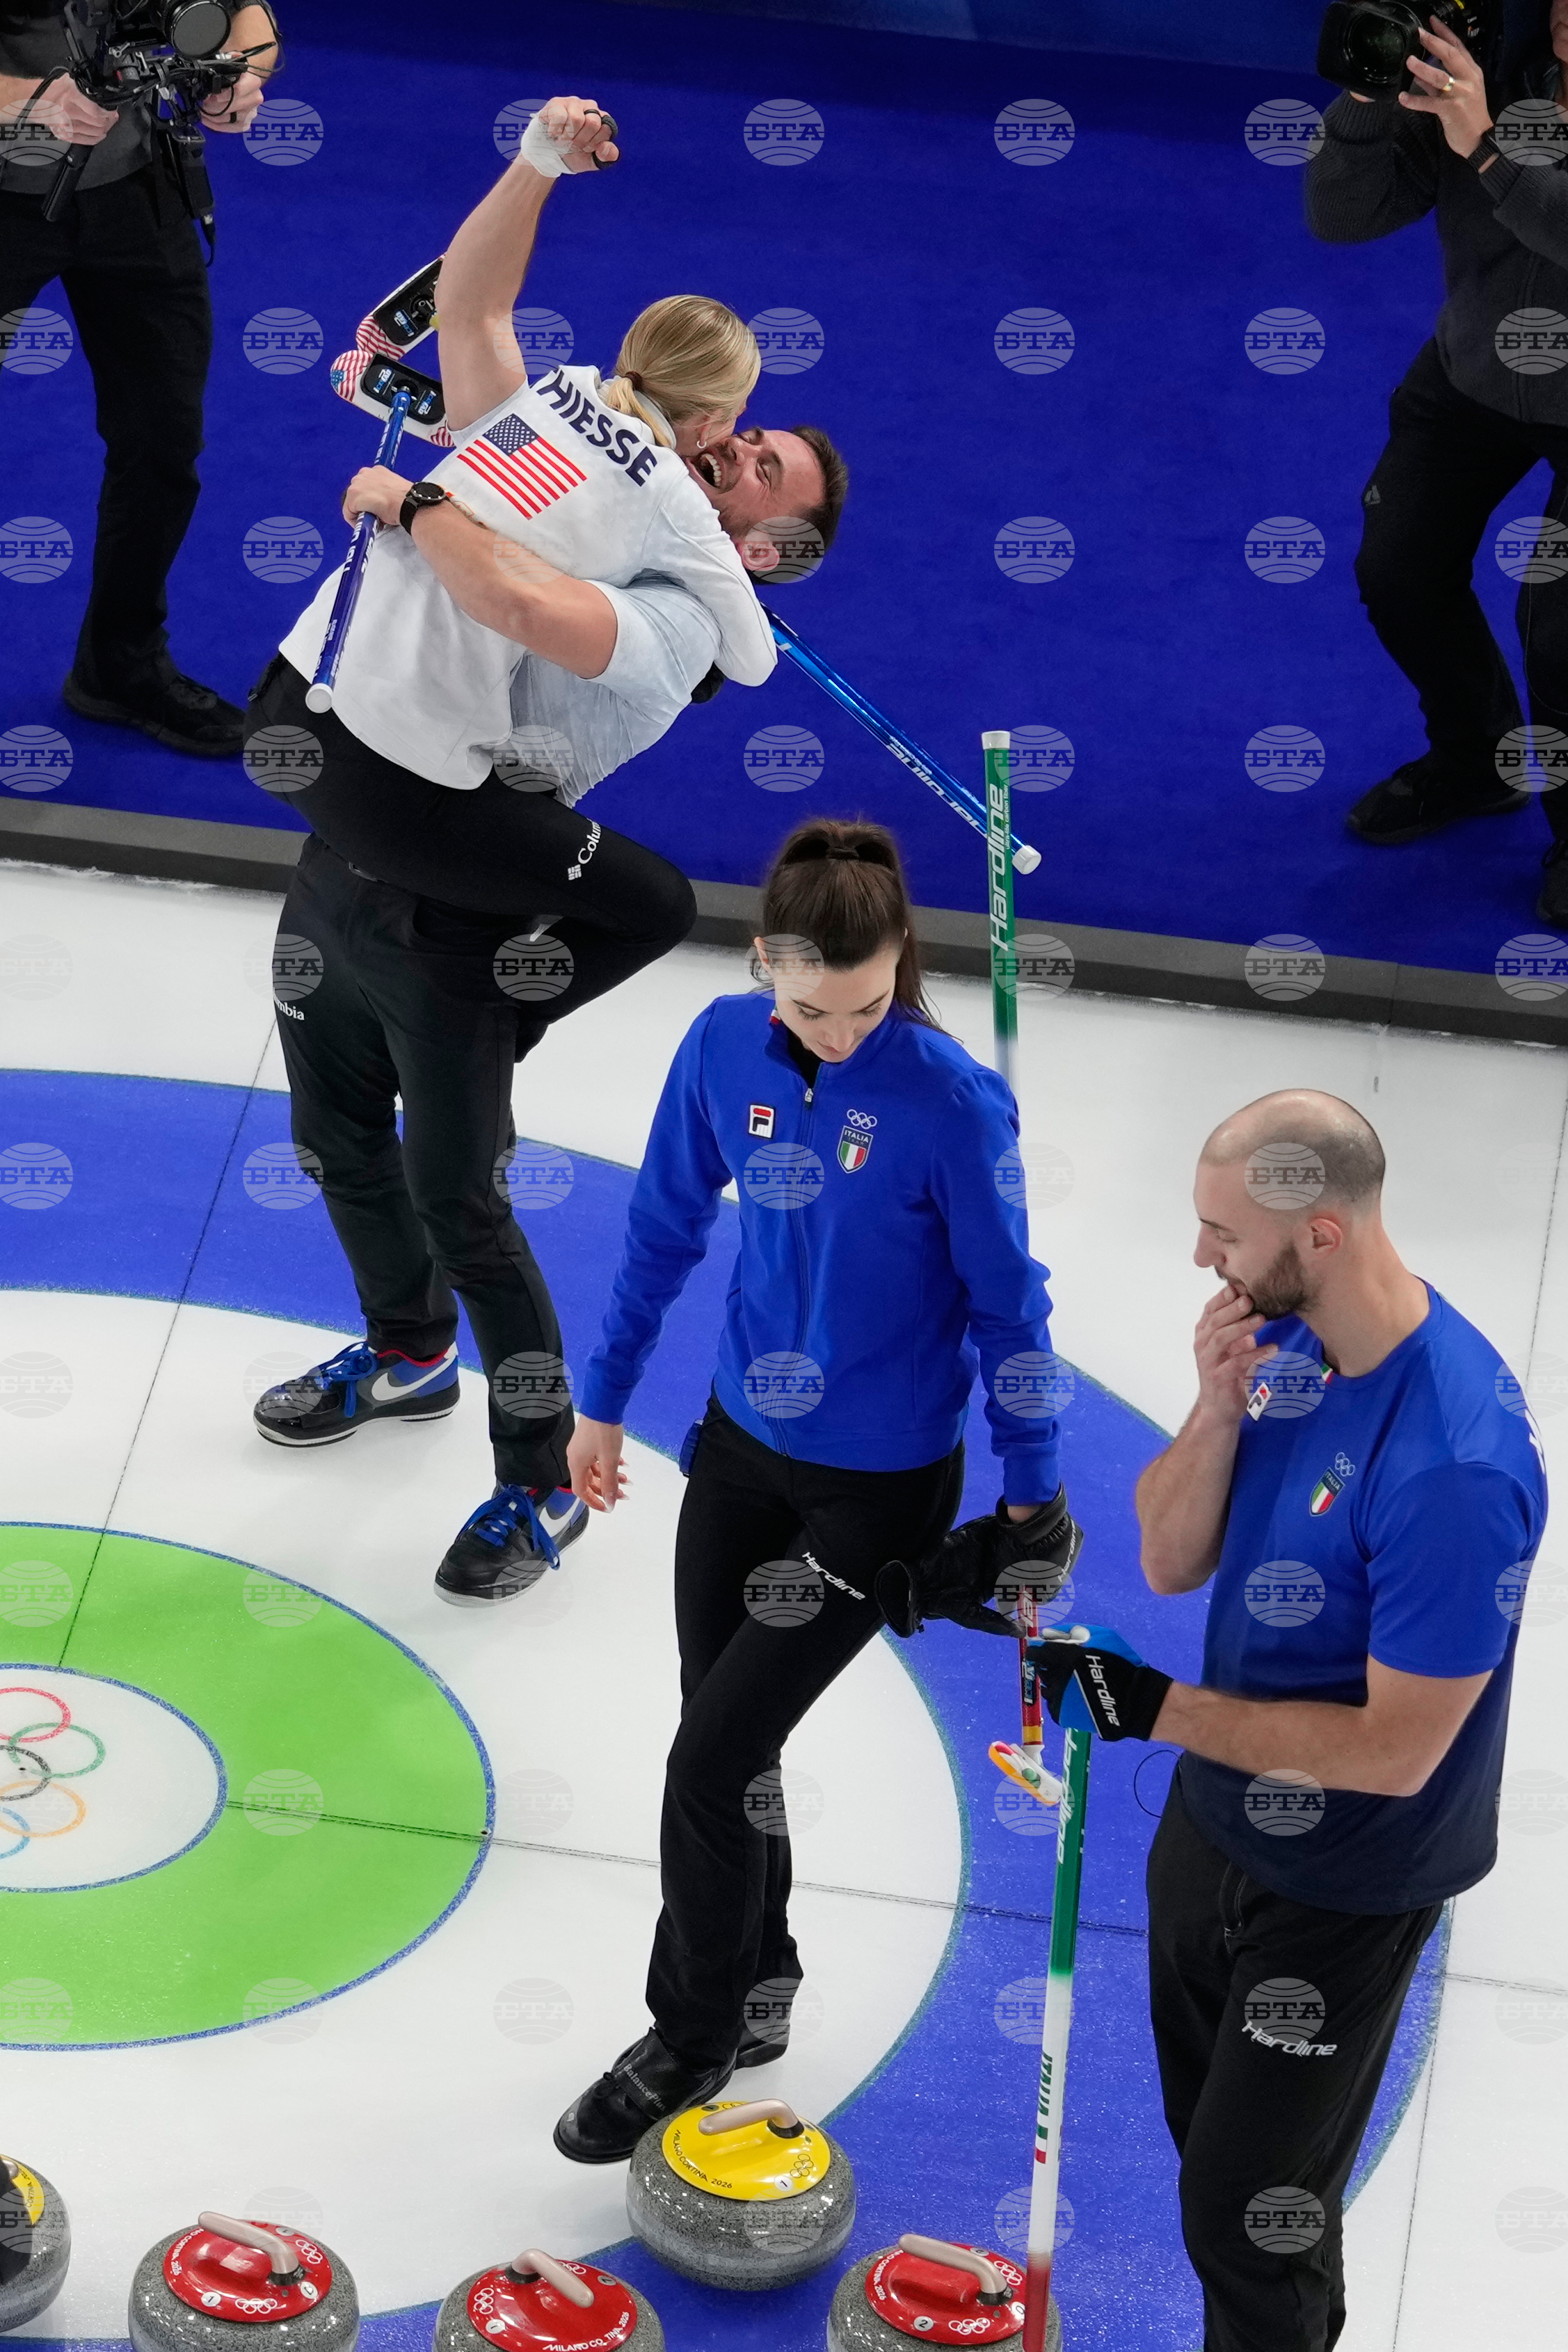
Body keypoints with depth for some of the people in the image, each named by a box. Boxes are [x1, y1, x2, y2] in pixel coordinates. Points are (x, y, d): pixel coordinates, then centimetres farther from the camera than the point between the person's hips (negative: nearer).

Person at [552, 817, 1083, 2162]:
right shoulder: (726, 1048, -9)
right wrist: (605, 1401, 13)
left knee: (711, 1763, -3)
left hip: (882, 1484, -5)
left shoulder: (951, 1103, -23)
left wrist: (1033, 1496, -5)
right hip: (744, 1445, 5)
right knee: (728, 1741, 16)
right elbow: (667, 1227, 5)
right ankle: (754, 1991, 39)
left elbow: (1006, 1303, -12)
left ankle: (693, 2043, 19)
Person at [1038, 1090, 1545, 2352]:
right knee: (1212, 2133, 24)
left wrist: (1162, 1711, -26)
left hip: (1343, 1886, -8)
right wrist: (1219, 1411, -21)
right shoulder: (1281, 1335, -9)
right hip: (1216, 1817, 8)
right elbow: (1172, 1560, -3)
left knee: (1250, 2209, 7)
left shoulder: (1454, 1468, -34)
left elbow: (1396, 1752, -28)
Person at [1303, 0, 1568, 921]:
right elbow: (1342, 216, -23)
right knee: (1399, 571, 9)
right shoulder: (1473, 75, -26)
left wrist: (1489, 147, -54)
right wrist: (1366, 100, -39)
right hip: (1474, 371, 4)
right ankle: (1475, 761, 39)